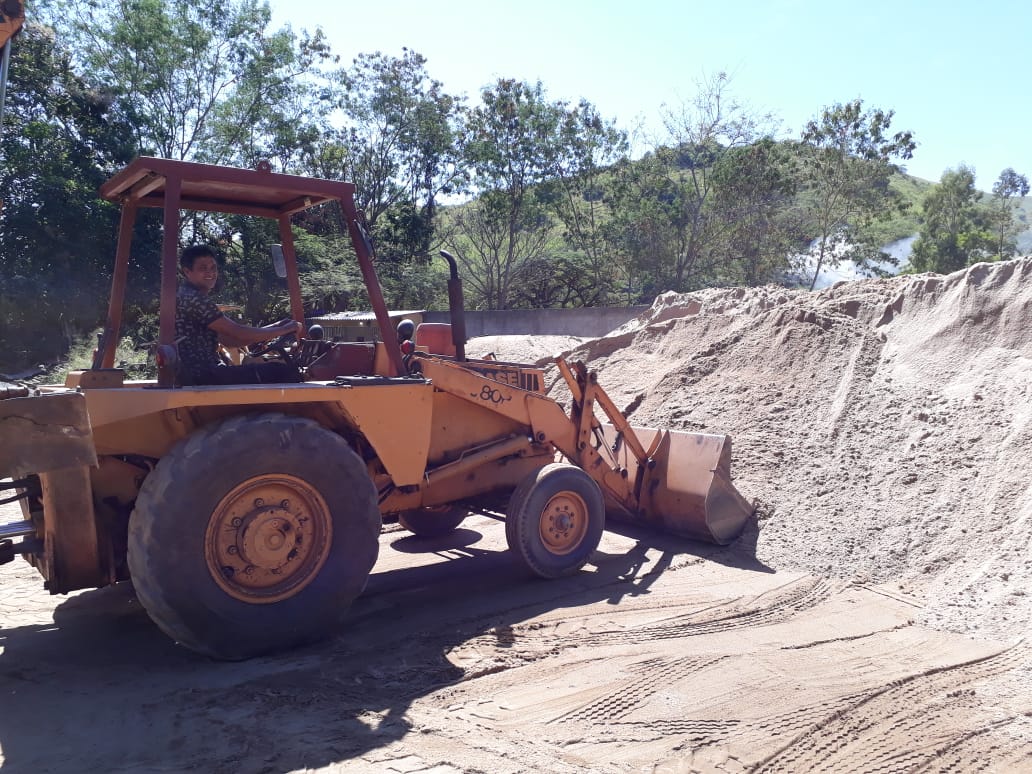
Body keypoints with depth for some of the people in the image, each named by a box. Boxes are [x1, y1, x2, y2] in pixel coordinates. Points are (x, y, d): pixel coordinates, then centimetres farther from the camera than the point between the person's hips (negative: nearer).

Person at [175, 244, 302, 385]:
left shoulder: (191, 298, 21)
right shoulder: (192, 299, -12)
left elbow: (228, 340, 16)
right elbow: (238, 333, -17)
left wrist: (275, 328, 7)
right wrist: (284, 330, -6)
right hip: (202, 376, -11)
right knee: (286, 372, -16)